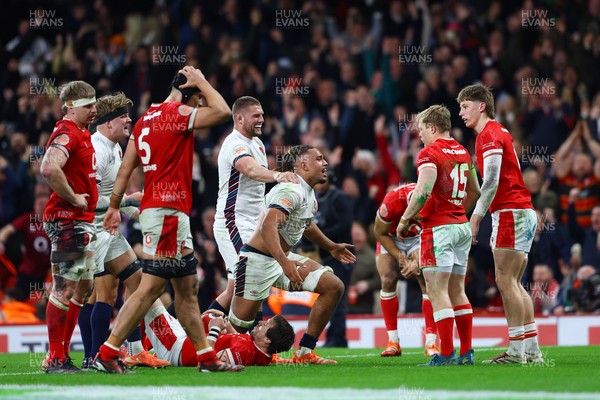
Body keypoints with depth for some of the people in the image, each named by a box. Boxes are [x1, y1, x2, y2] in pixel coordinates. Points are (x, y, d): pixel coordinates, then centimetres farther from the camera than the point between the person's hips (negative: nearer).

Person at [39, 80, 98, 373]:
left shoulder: (83, 135, 18)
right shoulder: (67, 134, -15)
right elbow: (49, 169, -31)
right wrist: (74, 198, -21)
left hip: (83, 222, 11)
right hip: (67, 220, -11)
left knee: (83, 286, 13)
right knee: (66, 287, -8)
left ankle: (62, 354, 18)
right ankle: (55, 359, -5)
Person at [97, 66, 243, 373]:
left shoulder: (145, 120, 17)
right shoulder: (177, 113, -8)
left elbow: (125, 169, 18)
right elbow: (222, 112, -16)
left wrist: (114, 206, 23)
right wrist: (201, 82, -3)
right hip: (167, 210, -10)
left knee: (188, 288, 12)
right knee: (150, 287, -10)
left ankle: (207, 358, 15)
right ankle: (107, 354, -12)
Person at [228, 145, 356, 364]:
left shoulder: (309, 193, 11)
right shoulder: (291, 190, -20)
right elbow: (268, 227, -34)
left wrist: (331, 247, 40)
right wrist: (285, 264, -43)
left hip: (284, 258, 9)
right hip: (258, 261, -9)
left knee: (334, 286, -3)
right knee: (240, 324, -10)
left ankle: (304, 353, -1)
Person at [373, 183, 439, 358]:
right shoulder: (392, 201, -37)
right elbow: (380, 233, -17)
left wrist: (418, 262, -26)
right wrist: (399, 257, -21)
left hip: (417, 239, 1)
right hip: (391, 239, -1)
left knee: (427, 282, -16)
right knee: (388, 281, -16)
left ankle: (431, 343, -18)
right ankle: (393, 342, -9)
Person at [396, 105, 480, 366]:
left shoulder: (430, 153, -11)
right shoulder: (462, 152, 14)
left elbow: (423, 191, -21)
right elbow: (474, 192, 22)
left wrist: (404, 220, -11)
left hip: (438, 227, -8)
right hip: (462, 226, 8)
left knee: (437, 291, -7)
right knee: (457, 290, 13)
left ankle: (446, 354, -13)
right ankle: (466, 353, 12)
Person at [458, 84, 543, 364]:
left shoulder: (489, 135, -10)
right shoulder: (497, 132, 20)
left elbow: (492, 181, -19)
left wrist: (475, 218, -18)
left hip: (510, 212, -10)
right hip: (522, 212, 10)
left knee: (505, 281, -10)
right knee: (513, 283, 9)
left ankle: (517, 351, -12)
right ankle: (532, 351, 8)